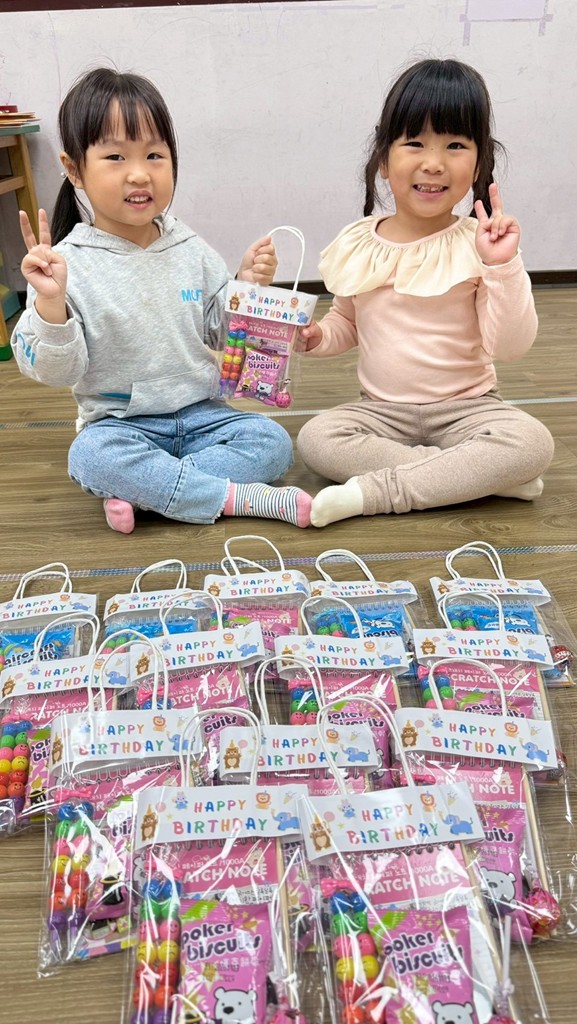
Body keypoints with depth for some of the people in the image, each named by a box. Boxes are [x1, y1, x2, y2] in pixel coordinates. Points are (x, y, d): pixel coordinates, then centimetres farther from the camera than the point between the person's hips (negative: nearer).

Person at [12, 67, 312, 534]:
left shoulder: (191, 250, 3)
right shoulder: (71, 262, -9)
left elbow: (224, 334, 10)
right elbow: (58, 370, -13)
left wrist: (250, 285, -7)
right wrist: (50, 303, -29)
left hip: (199, 412, 4)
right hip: (120, 422, -3)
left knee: (273, 443, -17)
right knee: (91, 456, -33)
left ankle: (141, 491, -21)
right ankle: (244, 498, -26)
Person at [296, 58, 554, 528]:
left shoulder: (480, 244, -7)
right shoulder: (358, 244, 1)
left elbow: (510, 346, -14)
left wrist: (503, 267, -26)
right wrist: (320, 336, -5)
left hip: (466, 407, -2)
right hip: (382, 410, 3)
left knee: (532, 443, -29)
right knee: (315, 439, -24)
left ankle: (376, 491, -25)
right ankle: (483, 478, -19)